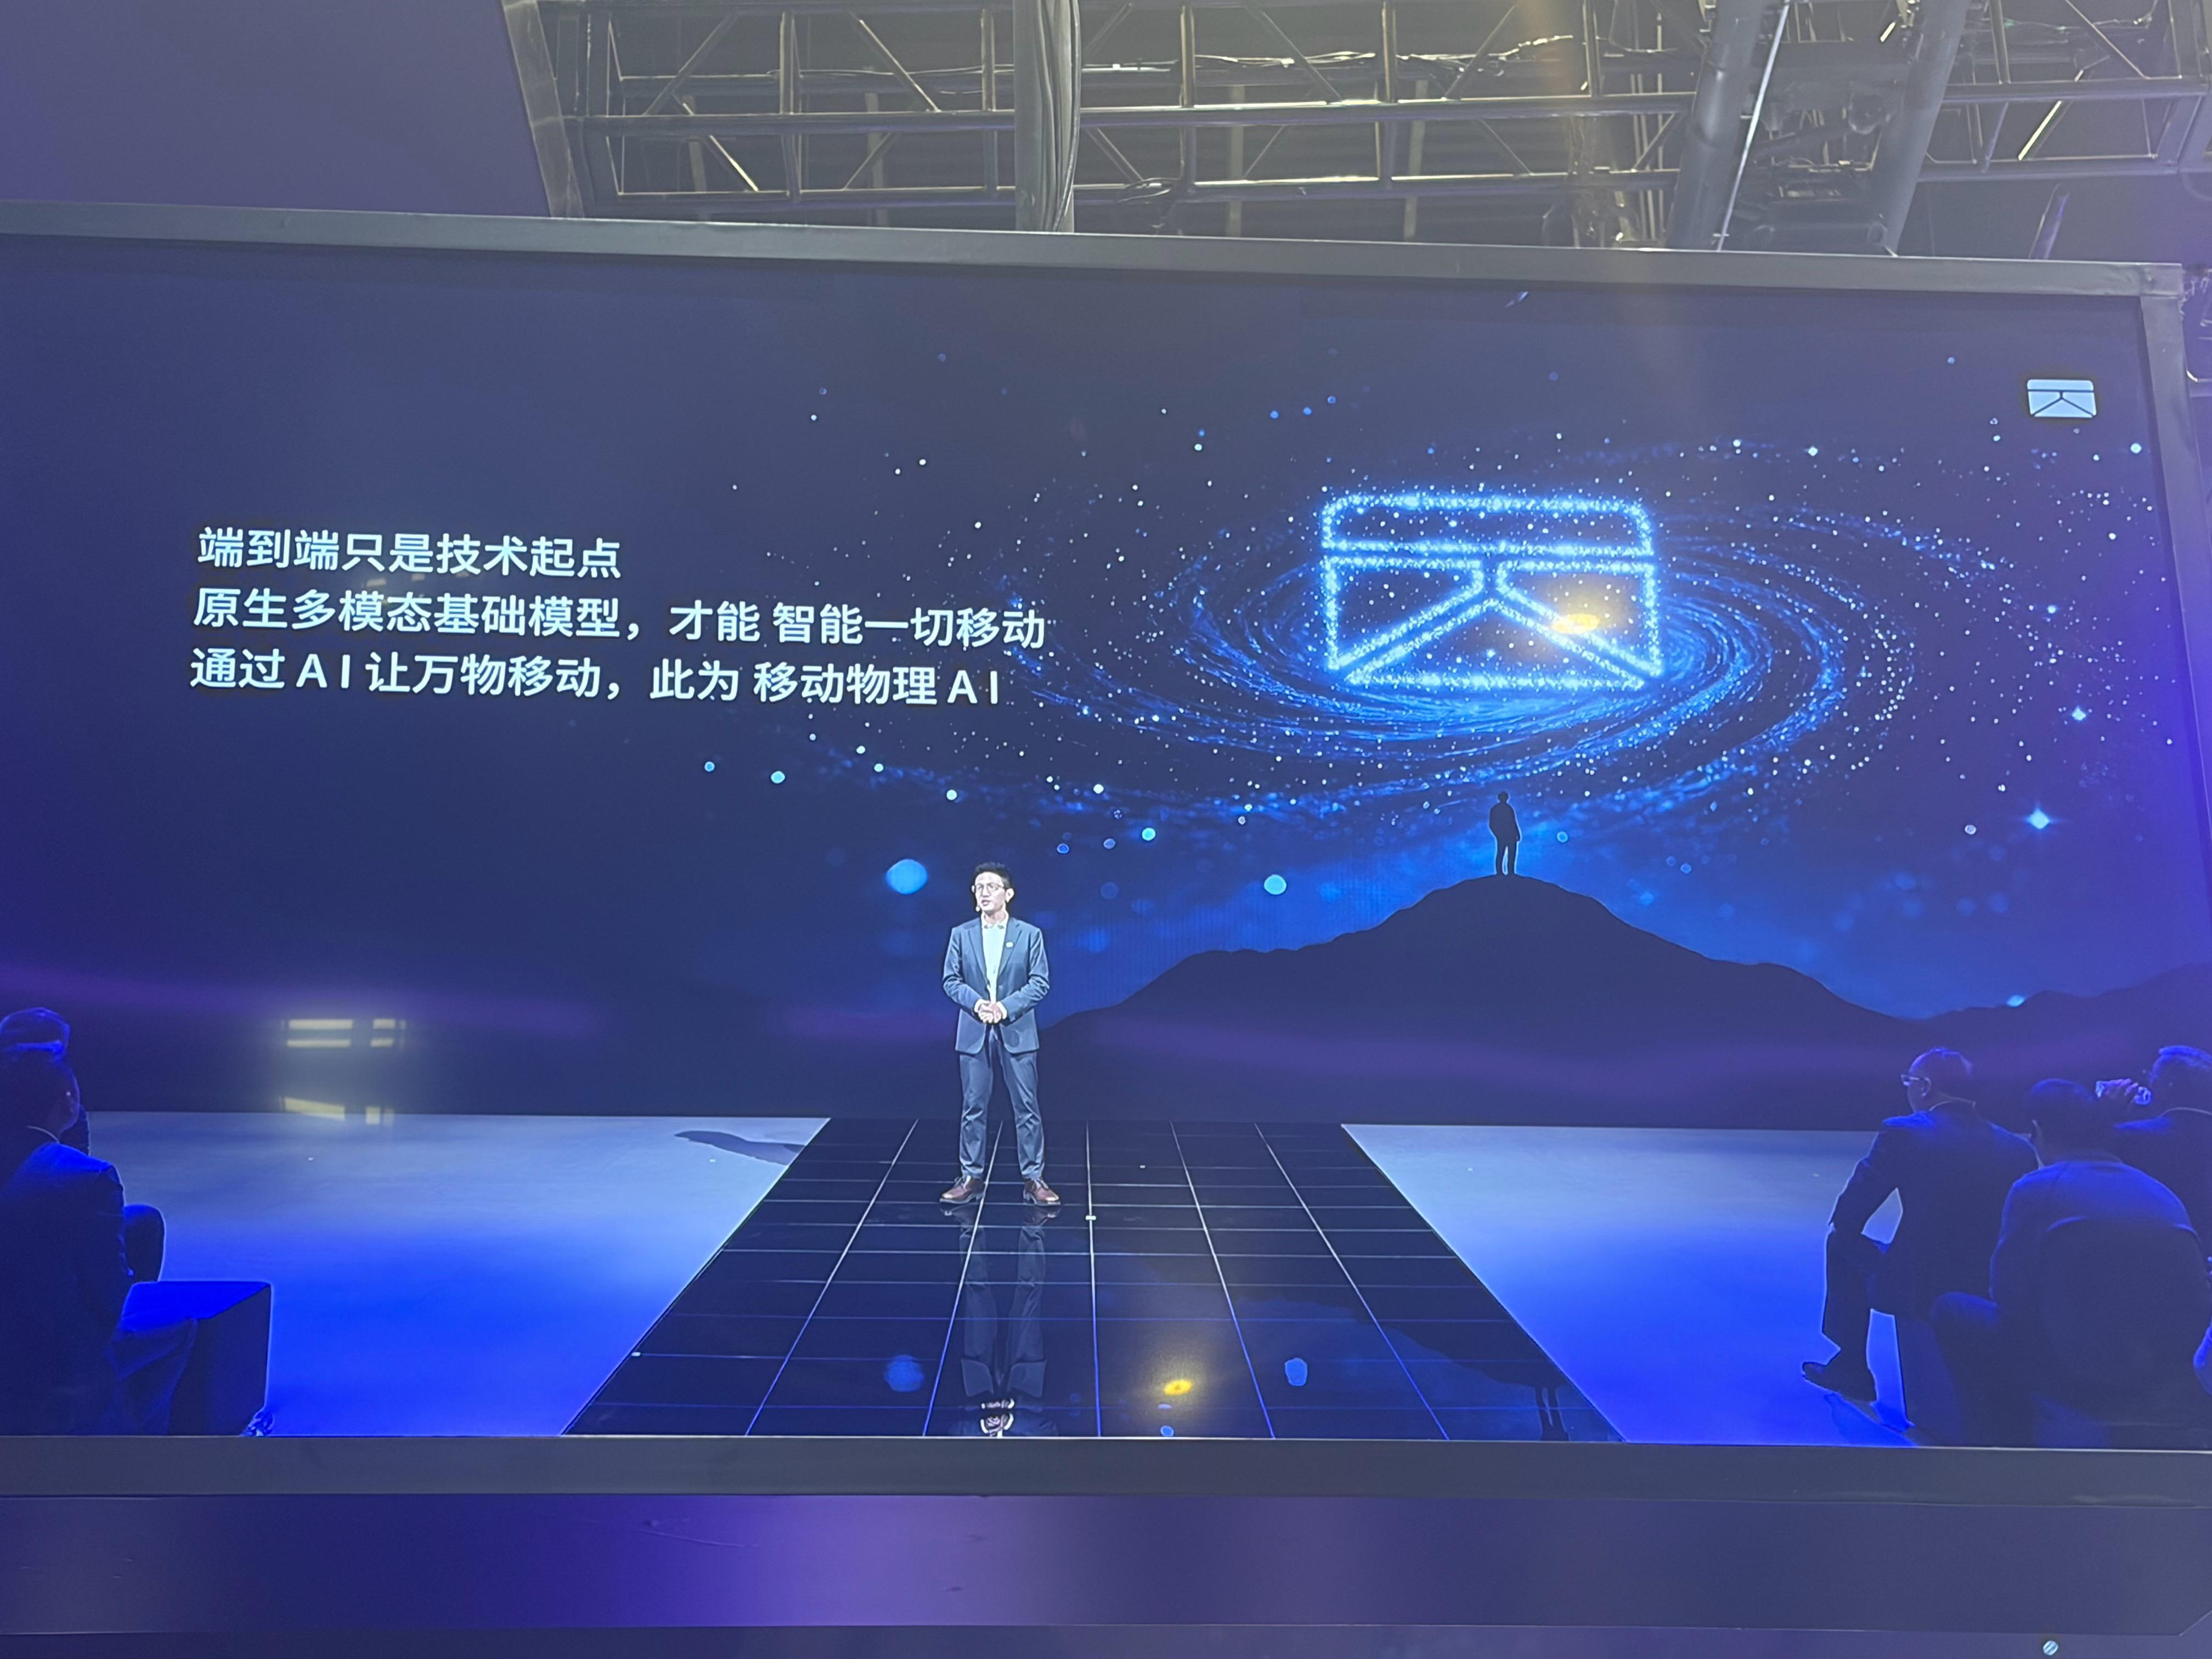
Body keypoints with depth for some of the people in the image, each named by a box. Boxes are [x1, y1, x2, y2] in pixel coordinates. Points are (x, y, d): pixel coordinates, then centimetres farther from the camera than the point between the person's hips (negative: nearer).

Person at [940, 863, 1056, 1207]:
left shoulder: (1030, 935, 0)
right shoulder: (961, 935, 6)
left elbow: (1040, 982, -4)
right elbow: (951, 980, 3)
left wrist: (1007, 1006, -16)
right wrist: (976, 1003, -15)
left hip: (1016, 1032, -1)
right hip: (974, 1033, 1)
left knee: (1027, 1108, 1)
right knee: (973, 1108, 6)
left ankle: (1033, 1178, 9)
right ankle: (971, 1176, 15)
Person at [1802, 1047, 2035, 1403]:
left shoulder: (1903, 1133, -10)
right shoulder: (2017, 1148, 2)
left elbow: (1847, 1222, -4)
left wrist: (1841, 1229, 19)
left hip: (1921, 1287, -5)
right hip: (1998, 1293, 5)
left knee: (1844, 1246, 21)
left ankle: (1851, 1370, 26)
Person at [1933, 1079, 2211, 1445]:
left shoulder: (2036, 1188, -4)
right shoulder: (2162, 1193, 12)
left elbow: (2010, 1299, -1)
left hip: (2086, 1380, -6)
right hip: (2173, 1381, 6)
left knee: (1953, 1311, 15)